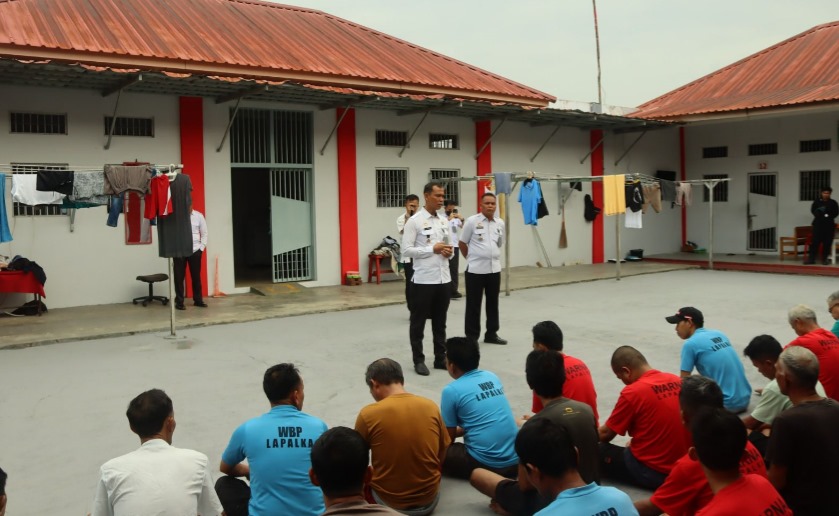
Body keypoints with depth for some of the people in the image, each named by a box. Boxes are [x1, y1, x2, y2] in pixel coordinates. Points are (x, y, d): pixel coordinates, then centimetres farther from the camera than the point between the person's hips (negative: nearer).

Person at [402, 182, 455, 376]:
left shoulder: (444, 221, 11)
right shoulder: (414, 221, -9)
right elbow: (406, 250, -13)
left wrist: (449, 252, -4)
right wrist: (432, 249, -18)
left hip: (444, 279, 6)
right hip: (423, 280, -6)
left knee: (440, 322, 15)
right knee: (418, 322, 6)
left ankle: (440, 358, 25)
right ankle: (418, 360, 15)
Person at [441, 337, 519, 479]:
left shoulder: (451, 390, -7)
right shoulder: (492, 377, 10)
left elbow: (448, 438, 2)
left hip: (487, 463, -7)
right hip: (516, 459, 7)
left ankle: (484, 473, 0)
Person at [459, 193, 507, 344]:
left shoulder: (500, 223, 6)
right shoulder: (472, 221, -8)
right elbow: (462, 243, 0)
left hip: (494, 268, 5)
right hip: (475, 269, -5)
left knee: (493, 303, 13)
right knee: (473, 304, 3)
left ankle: (491, 334, 25)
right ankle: (471, 336, 12)